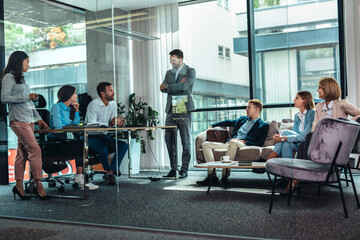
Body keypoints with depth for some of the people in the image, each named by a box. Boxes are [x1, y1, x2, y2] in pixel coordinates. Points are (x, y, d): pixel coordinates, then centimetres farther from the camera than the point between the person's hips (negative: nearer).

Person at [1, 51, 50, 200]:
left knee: (23, 152, 6)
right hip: (18, 120, -8)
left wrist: (38, 119, 18)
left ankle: (19, 186, 10)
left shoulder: (21, 79, 23)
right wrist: (27, 97, -14)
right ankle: (39, 185, -10)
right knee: (35, 150, -14)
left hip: (29, 120, 8)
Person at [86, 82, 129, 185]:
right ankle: (109, 170, -6)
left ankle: (110, 173, -25)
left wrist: (118, 123, -18)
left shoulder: (113, 104, 7)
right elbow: (92, 124, -26)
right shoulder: (93, 105, -15)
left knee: (124, 145, -17)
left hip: (104, 136, 6)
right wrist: (109, 124, -36)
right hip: (91, 137, -6)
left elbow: (113, 123, 7)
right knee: (103, 149, -35)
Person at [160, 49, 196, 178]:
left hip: (184, 110, -5)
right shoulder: (169, 72, 20)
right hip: (171, 110, 5)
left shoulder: (190, 71, 3)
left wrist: (167, 86, -4)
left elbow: (184, 86, -14)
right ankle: (173, 168, 11)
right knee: (169, 139, 2)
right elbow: (162, 89, 6)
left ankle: (184, 170, 2)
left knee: (185, 140, -4)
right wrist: (177, 86, -9)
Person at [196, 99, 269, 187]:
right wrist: (212, 125, 33)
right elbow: (228, 122, 38)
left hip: (243, 145, -7)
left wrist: (244, 141, -13)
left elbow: (260, 143, -3)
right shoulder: (243, 119, 27)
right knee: (206, 144, -12)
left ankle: (225, 176, -40)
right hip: (228, 144, 7)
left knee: (233, 142, -42)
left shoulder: (263, 125, 8)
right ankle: (212, 175, -25)